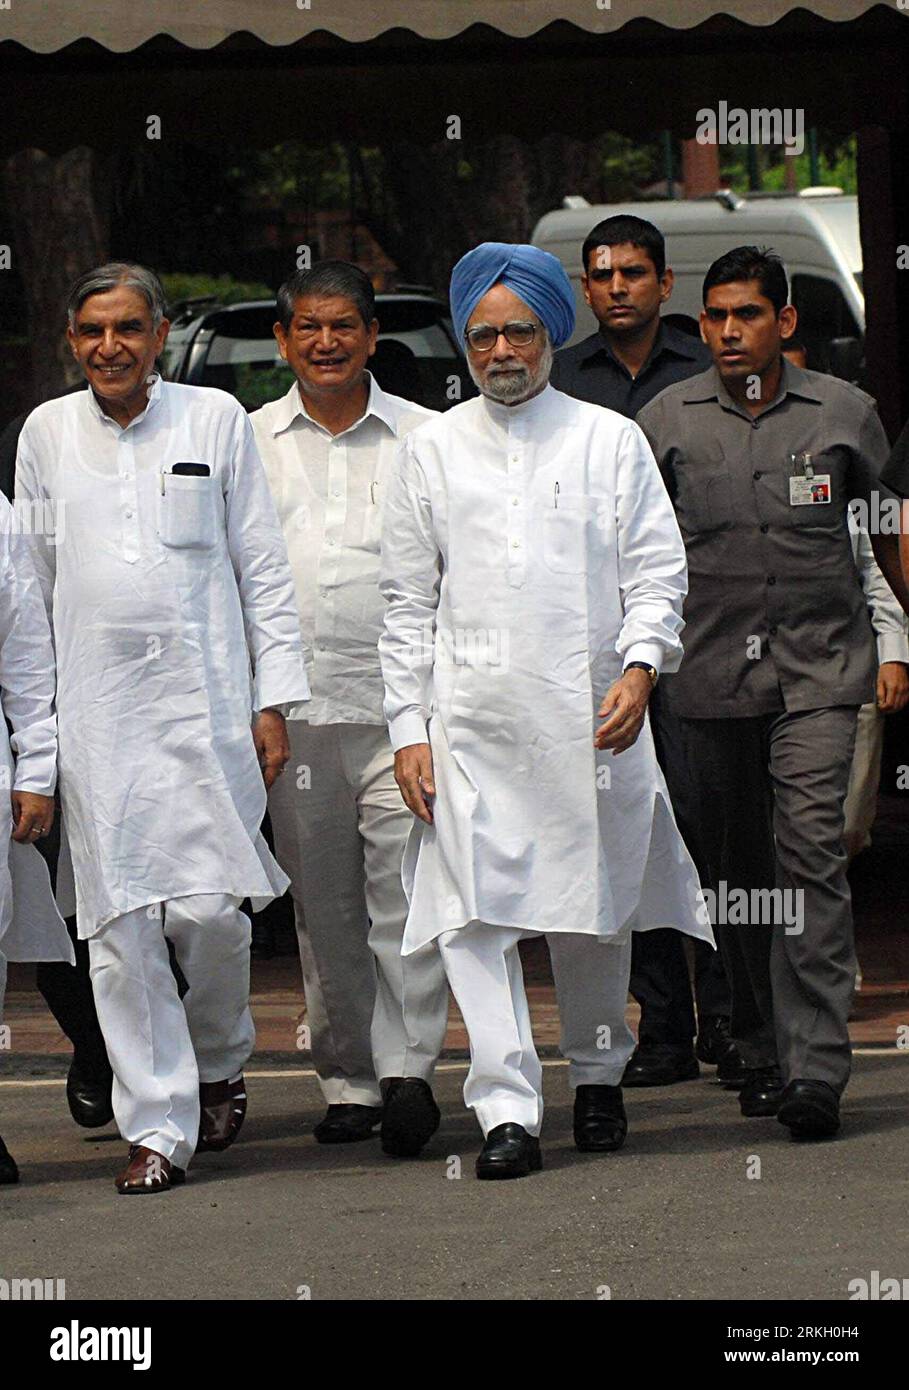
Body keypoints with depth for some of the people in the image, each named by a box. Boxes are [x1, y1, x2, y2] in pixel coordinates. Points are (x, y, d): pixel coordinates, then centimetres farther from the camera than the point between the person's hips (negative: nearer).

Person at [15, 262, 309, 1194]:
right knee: (120, 926, -4)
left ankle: (217, 1063, 20)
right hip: (94, 714, 2)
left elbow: (263, 568, 7)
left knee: (209, 909, -8)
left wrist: (273, 701, 2)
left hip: (204, 704, -1)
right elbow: (29, 582, 15)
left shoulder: (214, 420, 5)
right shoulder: (46, 433, 10)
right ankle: (157, 1125, 1)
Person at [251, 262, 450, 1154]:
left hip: (401, 702, -2)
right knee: (323, 908, 6)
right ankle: (347, 1081, 13)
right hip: (294, 708, 2)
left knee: (405, 891, -11)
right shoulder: (249, 443, 11)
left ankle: (406, 1067, -11)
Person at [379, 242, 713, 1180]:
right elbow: (408, 602, 10)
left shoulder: (610, 442, 8)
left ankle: (597, 1074, 29)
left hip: (591, 720, 0)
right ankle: (506, 1111, -13)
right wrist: (408, 727, 2)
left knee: (595, 914, 8)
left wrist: (640, 665, -13)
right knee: (474, 917, -11)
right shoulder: (432, 451, 10)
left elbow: (657, 570, 5)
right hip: (471, 723, 0)